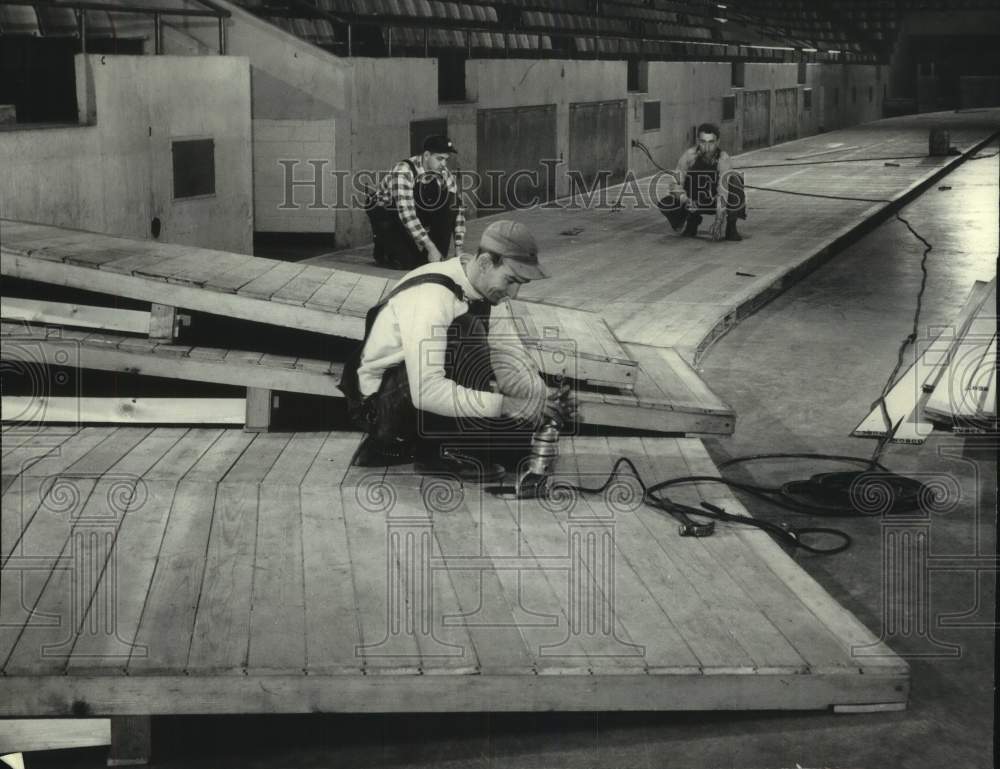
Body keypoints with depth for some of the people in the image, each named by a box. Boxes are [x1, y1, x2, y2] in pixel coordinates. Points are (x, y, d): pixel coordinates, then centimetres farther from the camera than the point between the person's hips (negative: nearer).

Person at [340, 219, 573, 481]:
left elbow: (505, 352, 2)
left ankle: (404, 445, 9)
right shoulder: (431, 295, -29)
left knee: (522, 428, 0)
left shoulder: (483, 287, -1)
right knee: (468, 335, -27)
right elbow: (426, 392, -37)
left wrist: (542, 394, -16)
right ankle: (463, 451, -15)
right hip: (378, 403, -9)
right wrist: (505, 404, -36)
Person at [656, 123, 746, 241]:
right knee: (665, 204, -24)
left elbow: (723, 192, -33)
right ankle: (692, 220, 9)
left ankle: (730, 227, -14)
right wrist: (685, 200, -39)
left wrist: (719, 219, -43)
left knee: (733, 178, -30)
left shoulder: (724, 159, -25)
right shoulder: (689, 155, -20)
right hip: (695, 201, 2)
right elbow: (675, 183, -19)